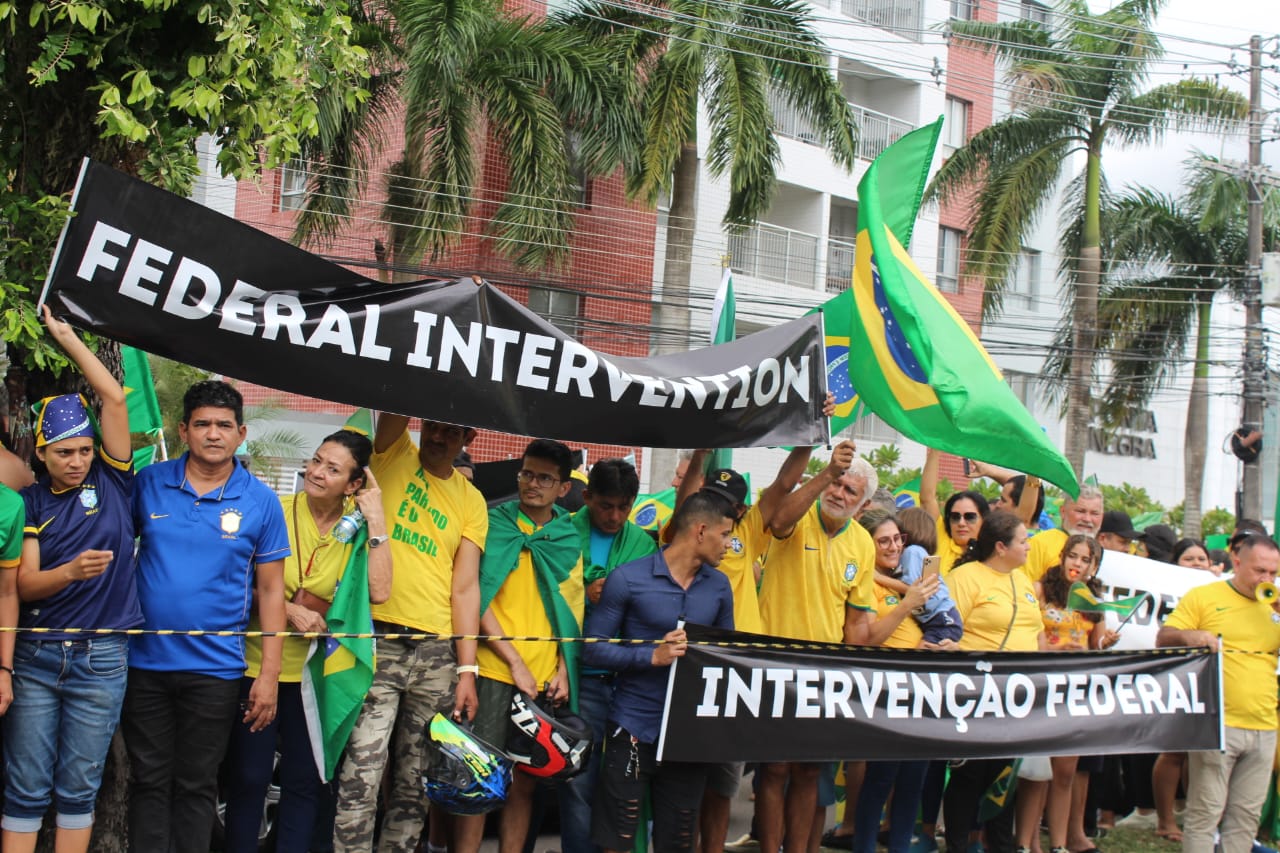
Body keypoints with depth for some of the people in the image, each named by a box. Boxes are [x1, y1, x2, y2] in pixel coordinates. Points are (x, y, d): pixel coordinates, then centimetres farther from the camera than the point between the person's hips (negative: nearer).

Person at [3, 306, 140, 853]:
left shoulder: (111, 482, 3)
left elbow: (115, 398, -5)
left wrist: (67, 337, -1)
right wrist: (71, 571, -24)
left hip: (101, 657, 0)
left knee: (79, 785, 5)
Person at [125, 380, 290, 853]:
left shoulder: (261, 502, -1)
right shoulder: (148, 483, 1)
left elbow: (270, 589, 0)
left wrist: (269, 674, -5)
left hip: (214, 670, -1)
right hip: (144, 661, 1)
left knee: (196, 786, 9)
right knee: (149, 782, 8)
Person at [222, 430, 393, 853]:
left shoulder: (357, 526, -3)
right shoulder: (277, 512, -8)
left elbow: (378, 591, -18)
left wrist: (376, 519, -17)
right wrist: (290, 610, -16)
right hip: (259, 664, -2)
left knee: (305, 781, 10)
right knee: (248, 777, 4)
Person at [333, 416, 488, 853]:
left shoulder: (471, 501, 11)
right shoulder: (393, 454, 7)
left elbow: (465, 588, 5)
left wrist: (467, 669, -2)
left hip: (437, 652, 3)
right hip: (377, 639, -3)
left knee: (413, 781, 8)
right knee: (361, 775, -12)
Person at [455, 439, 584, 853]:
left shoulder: (569, 540, 11)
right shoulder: (494, 525, 0)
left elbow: (573, 612, 14)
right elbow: (475, 600, -5)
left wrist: (563, 669, 1)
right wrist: (515, 663, -10)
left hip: (545, 679, 4)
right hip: (494, 671, -4)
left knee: (524, 783, 8)